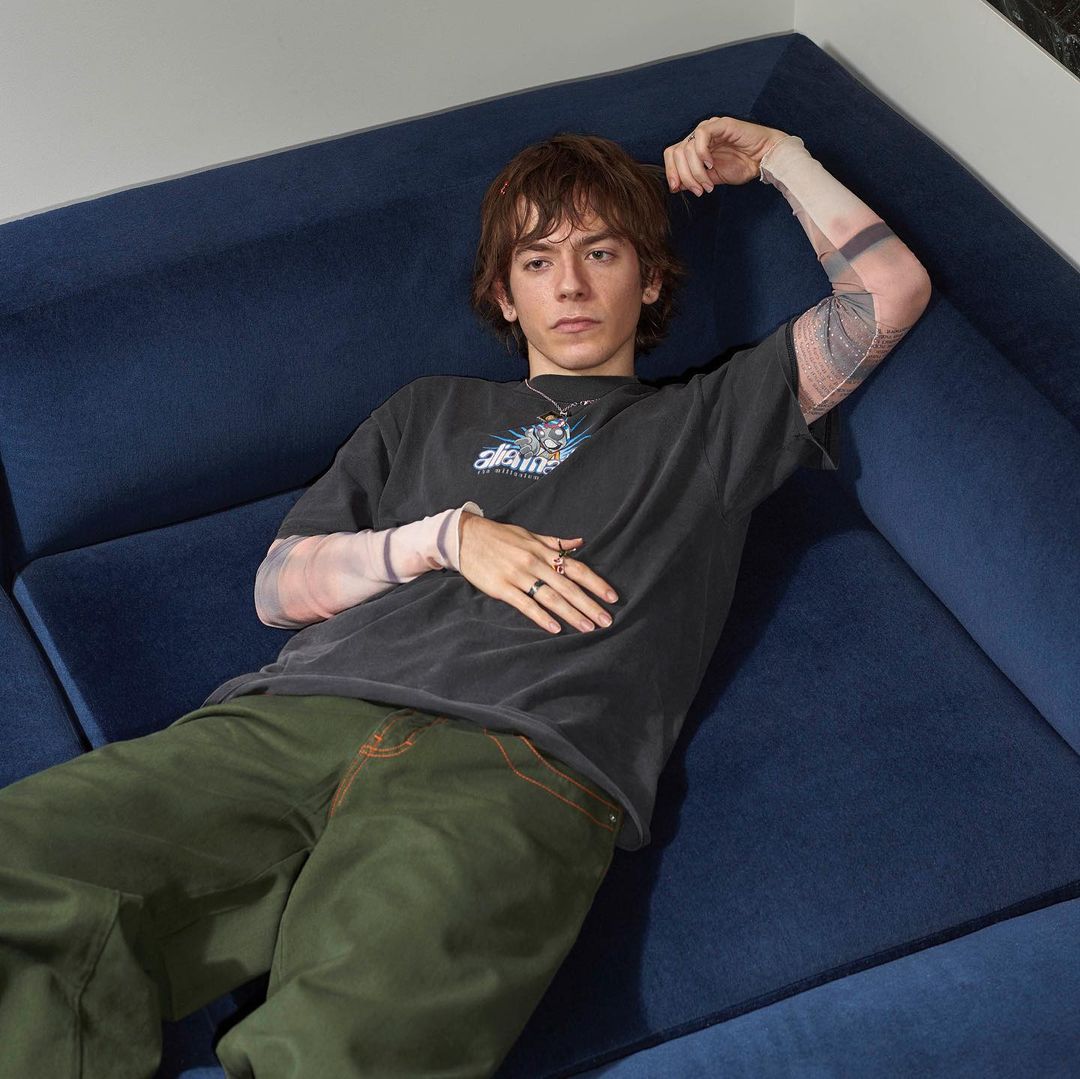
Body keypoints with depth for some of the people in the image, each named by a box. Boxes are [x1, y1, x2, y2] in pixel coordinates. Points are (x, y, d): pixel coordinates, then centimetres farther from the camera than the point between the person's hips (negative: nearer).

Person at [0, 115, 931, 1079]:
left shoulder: (710, 420, 32)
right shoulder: (432, 410, 37)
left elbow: (891, 289, 27)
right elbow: (278, 588, 27)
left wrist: (777, 156, 36)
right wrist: (444, 535, 11)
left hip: (519, 762, -3)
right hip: (299, 713, 4)